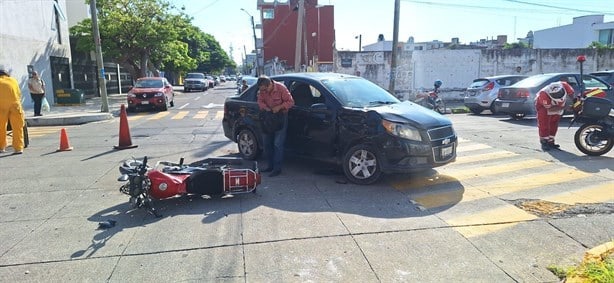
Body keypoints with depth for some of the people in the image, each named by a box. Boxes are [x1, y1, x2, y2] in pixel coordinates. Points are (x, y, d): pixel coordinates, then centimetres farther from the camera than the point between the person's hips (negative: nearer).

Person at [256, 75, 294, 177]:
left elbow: (290, 102, -15)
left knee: (278, 144, -8)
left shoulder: (281, 88, -20)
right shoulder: (262, 90, -5)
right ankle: (270, 166, 22)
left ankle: (277, 168, -2)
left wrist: (279, 107, -26)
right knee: (267, 143, 10)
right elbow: (260, 101, 4)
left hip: (281, 116, -6)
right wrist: (266, 108, -16)